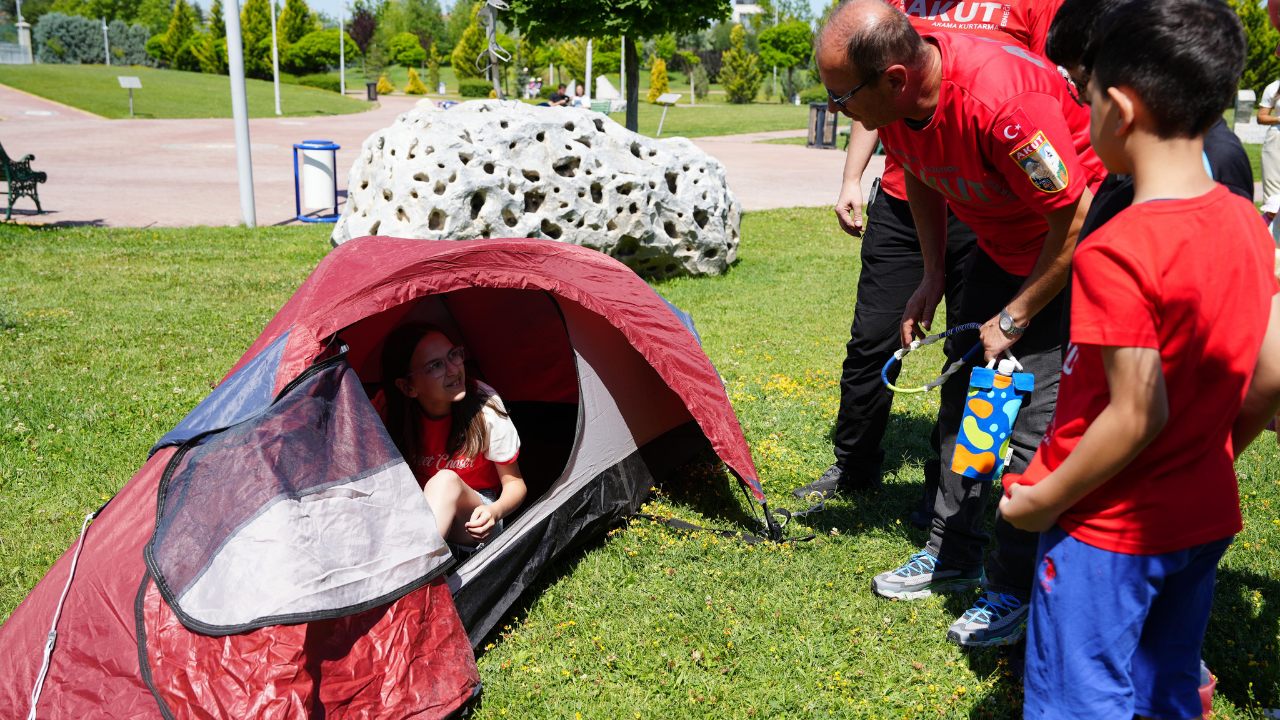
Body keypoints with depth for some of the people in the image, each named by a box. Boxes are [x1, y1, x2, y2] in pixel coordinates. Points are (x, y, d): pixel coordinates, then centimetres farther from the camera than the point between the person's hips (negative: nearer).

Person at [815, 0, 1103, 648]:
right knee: (963, 392, 11)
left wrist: (1012, 320, -20)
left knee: (1035, 413, -9)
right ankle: (953, 554, 26)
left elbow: (1075, 221, -29)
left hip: (1073, 245, -8)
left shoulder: (1004, 103, -38)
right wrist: (933, 274, 3)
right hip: (1000, 244, 8)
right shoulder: (895, 101, -15)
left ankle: (1017, 589, 6)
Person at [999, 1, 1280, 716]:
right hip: (1207, 517, 7)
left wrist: (1043, 499, -13)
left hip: (1109, 529, -7)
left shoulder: (1116, 250, -25)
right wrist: (1212, 461, 16)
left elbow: (1138, 415, -24)